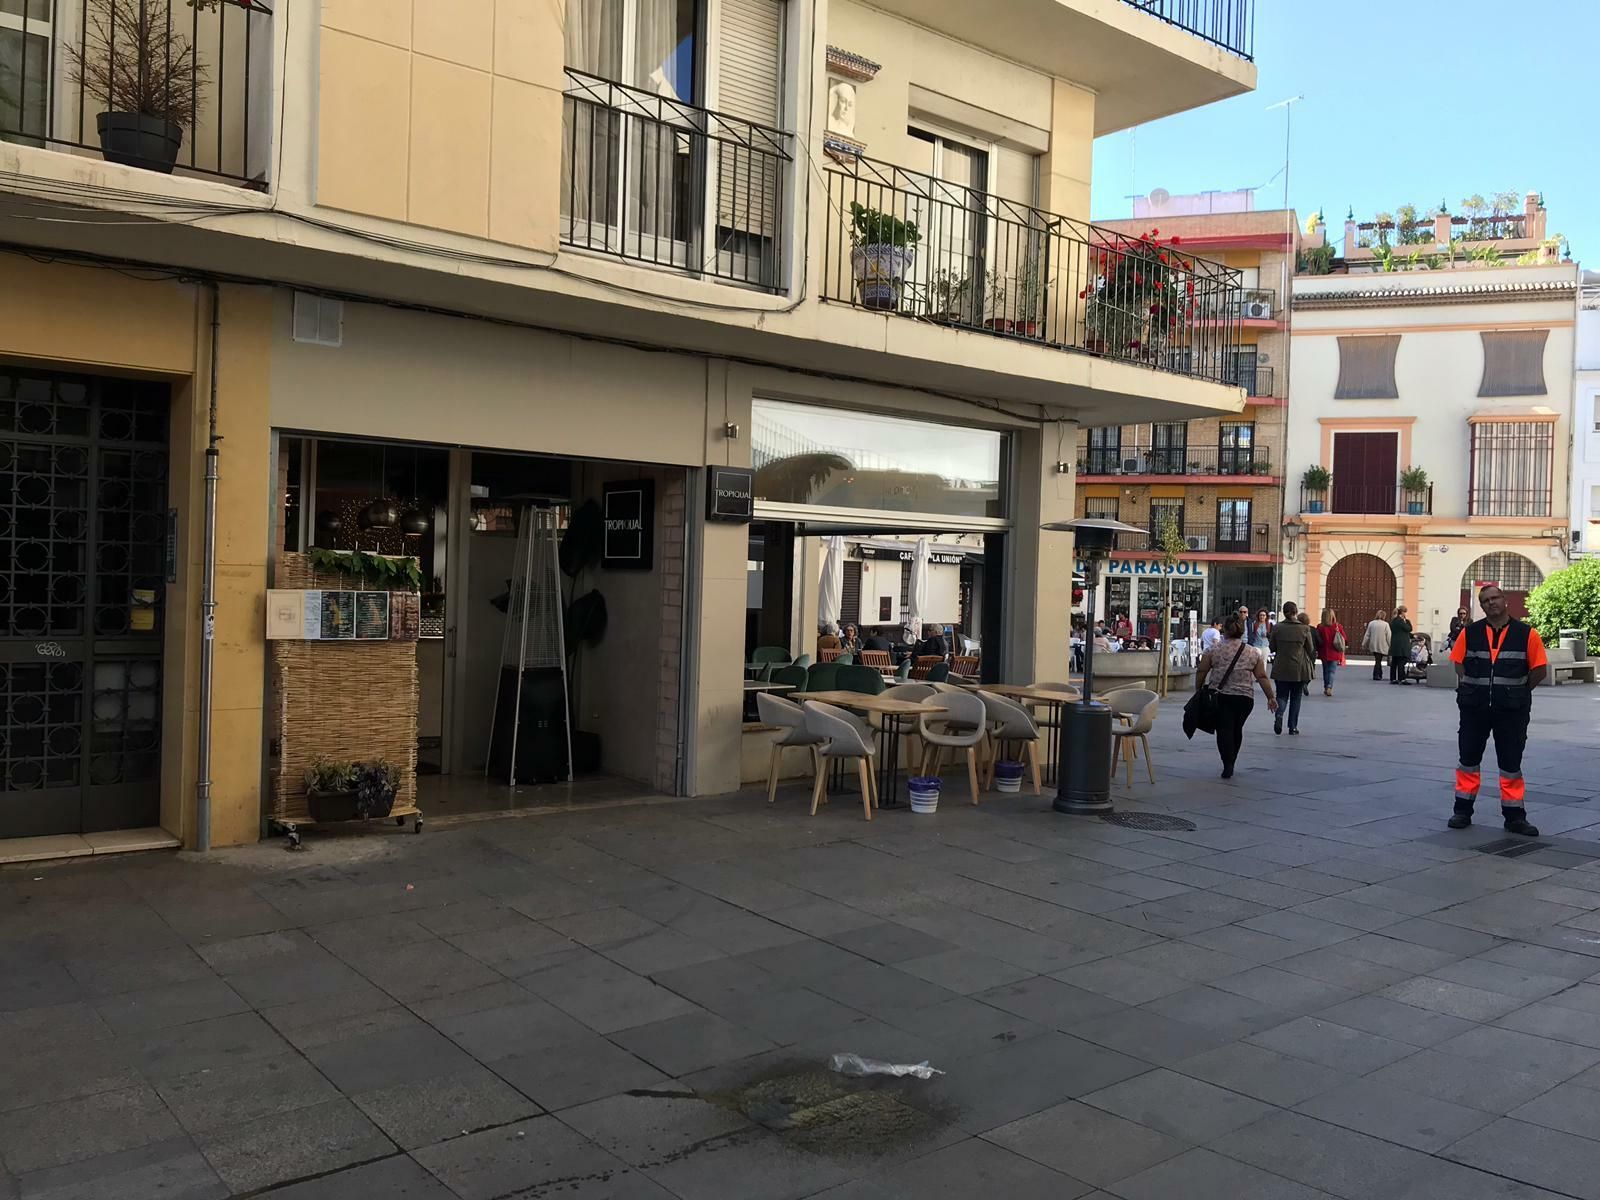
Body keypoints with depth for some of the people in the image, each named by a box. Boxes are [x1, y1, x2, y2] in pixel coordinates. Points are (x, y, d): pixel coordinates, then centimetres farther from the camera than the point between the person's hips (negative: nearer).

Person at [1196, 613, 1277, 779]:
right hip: (1245, 697, 2)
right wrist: (1271, 697, 9)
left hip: (1220, 696, -2)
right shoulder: (1253, 652, 4)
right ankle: (1230, 764, 28)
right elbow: (1262, 677, 3)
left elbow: (1202, 672, 0)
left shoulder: (1214, 650, -2)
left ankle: (1228, 766, -18)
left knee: (1224, 729, -3)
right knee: (1237, 729, 18)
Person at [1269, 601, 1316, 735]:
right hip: (1299, 669, 0)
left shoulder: (1277, 628, -6)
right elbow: (1311, 651, 2)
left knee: (1282, 695, 10)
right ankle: (1293, 726, 14)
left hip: (1281, 668, 1)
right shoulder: (1304, 629, -8)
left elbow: (1272, 648, 4)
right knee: (1296, 698, 12)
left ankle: (1279, 715, -19)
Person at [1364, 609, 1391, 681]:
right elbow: (1388, 636, -9)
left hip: (1373, 646, 4)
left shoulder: (1371, 623, 2)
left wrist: (1364, 645, 12)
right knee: (1378, 661, 2)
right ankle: (1376, 676, 0)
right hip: (1382, 646, -4)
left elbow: (1367, 635, 6)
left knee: (1378, 660, 15)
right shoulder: (1385, 624, -8)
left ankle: (1379, 675, 19)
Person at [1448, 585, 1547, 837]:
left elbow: (1539, 670, 1)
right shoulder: (1469, 633, 1)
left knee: (1511, 764, 6)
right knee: (1468, 759, 9)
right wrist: (1469, 691, 3)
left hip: (1512, 711, -1)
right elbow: (1458, 662, 12)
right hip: (1474, 709, 2)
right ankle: (1463, 811, 20)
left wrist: (1517, 693, 2)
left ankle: (1515, 816, 15)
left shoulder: (1526, 634, -4)